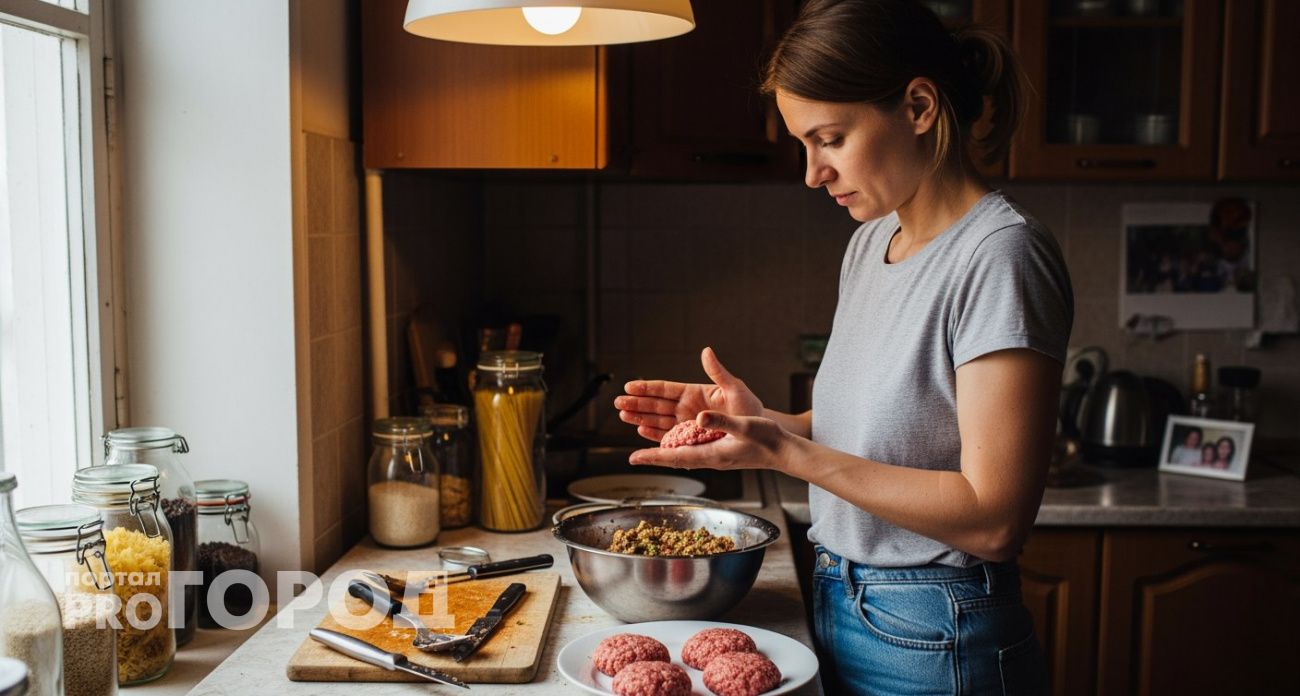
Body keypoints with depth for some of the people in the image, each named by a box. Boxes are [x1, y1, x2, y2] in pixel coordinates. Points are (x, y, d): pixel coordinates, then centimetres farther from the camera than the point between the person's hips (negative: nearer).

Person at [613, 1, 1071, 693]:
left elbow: (992, 518, -23)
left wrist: (782, 453, -25)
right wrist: (760, 419, -5)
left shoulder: (1001, 255, -20)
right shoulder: (870, 241, 6)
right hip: (839, 610, 7)